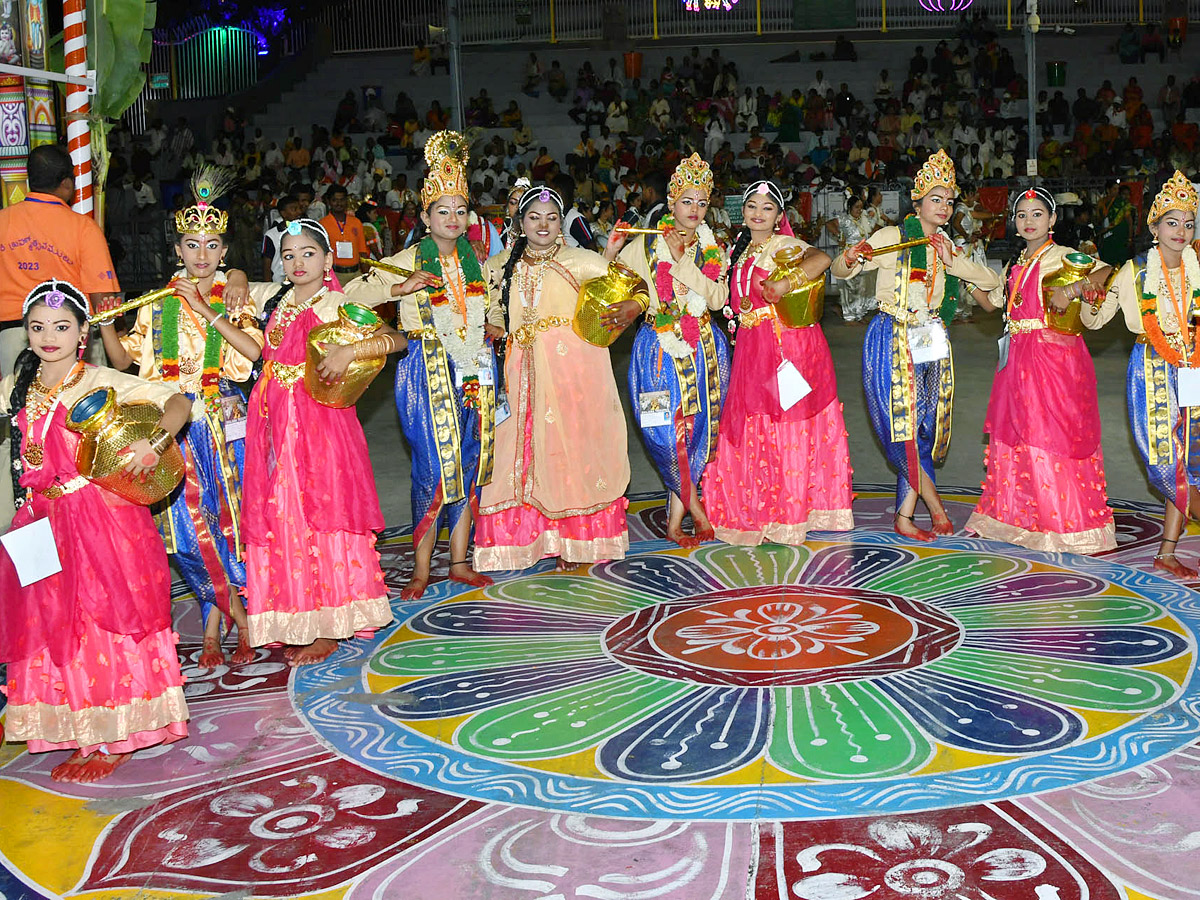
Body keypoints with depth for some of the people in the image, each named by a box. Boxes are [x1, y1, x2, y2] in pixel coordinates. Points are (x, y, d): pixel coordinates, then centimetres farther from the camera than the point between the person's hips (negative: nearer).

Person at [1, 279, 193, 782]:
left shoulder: (101, 383, -7)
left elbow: (178, 402, -12)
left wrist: (154, 441, -28)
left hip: (100, 519, -6)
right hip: (42, 523, 6)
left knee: (103, 620, -1)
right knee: (52, 624, 10)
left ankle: (114, 738, 10)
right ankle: (83, 736, 22)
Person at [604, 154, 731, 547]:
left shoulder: (710, 248, 9)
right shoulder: (646, 245, 1)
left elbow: (718, 298, -5)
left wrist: (682, 263, -13)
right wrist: (610, 251, -16)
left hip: (703, 347, 3)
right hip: (661, 347, -3)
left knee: (697, 426, 1)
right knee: (671, 429, -10)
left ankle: (674, 520, 12)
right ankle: (694, 506, 9)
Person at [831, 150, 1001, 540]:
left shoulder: (948, 246, 12)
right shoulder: (892, 237, -4)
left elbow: (992, 280, 8)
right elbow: (840, 271, -6)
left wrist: (953, 263, -7)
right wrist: (850, 258, -30)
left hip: (932, 342, 6)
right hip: (892, 342, -6)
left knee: (923, 426, 4)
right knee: (902, 423, -10)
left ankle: (904, 517, 10)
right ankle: (935, 506, 3)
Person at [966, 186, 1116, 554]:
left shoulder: (1062, 256, -5)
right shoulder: (1017, 265, 17)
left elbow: (1107, 274, -18)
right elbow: (991, 301, 25)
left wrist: (1070, 290, -33)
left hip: (1054, 354, -7)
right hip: (1018, 355, 7)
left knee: (1052, 430, -7)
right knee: (1016, 430, 10)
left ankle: (1063, 520, 2)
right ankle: (1019, 514, 22)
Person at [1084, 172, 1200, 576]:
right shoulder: (1136, 272, -2)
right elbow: (1094, 320, 1)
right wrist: (1091, 296, -18)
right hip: (1152, 370, -2)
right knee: (1165, 455, -12)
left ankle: (1167, 551, 9)